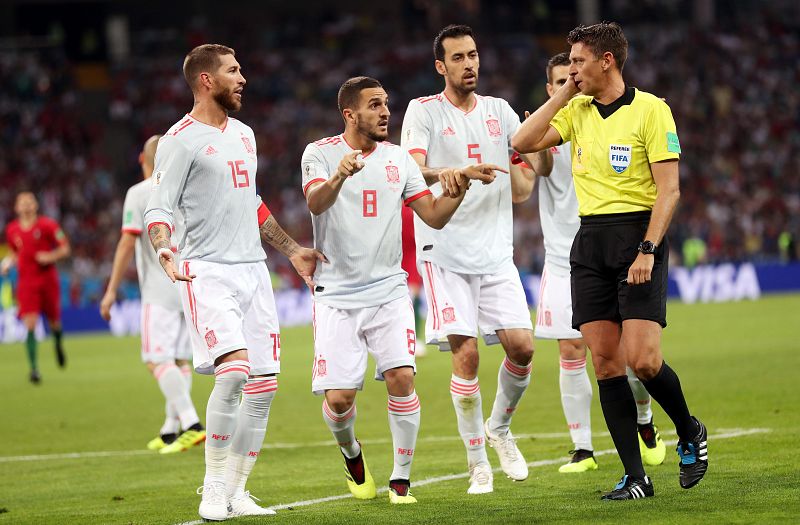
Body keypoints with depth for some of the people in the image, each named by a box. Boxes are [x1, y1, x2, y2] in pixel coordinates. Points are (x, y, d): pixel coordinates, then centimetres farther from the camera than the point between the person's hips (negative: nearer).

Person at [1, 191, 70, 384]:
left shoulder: (47, 225, -5)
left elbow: (65, 249, -1)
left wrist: (50, 257, -17)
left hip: (48, 279, -1)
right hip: (26, 283, 1)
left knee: (54, 322, 11)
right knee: (30, 324, -13)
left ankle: (58, 344, 47)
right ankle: (34, 368, -12)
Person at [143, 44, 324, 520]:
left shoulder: (244, 134, 18)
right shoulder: (181, 140, -6)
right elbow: (159, 209, -11)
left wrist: (294, 251, 32)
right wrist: (165, 252, -30)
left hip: (253, 269, 8)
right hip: (208, 271, -8)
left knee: (264, 386, 2)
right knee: (233, 371, -23)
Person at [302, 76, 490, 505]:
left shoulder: (398, 159, 8)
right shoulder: (321, 153, -3)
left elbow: (434, 216, 8)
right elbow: (316, 203, -23)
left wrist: (460, 188, -10)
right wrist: (339, 176, -43)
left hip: (389, 292, 2)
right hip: (337, 295, -2)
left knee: (401, 378, -16)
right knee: (339, 397, -7)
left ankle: (401, 478, -2)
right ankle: (351, 453, 26)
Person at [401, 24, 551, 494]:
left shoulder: (499, 110, 13)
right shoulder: (424, 111, 1)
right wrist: (459, 173, -31)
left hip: (496, 251, 4)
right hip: (445, 252, -4)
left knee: (522, 346, -7)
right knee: (466, 354, -9)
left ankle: (500, 428, 20)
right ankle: (478, 462, 2)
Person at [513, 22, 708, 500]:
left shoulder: (651, 110, -7)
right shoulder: (577, 111, 12)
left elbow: (669, 189, -10)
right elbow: (523, 142, 4)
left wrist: (647, 250, -18)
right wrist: (564, 94, 3)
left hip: (638, 233, -6)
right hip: (590, 240, 6)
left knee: (641, 358, -15)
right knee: (605, 361, -1)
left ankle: (690, 433, 14)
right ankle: (636, 477, 2)